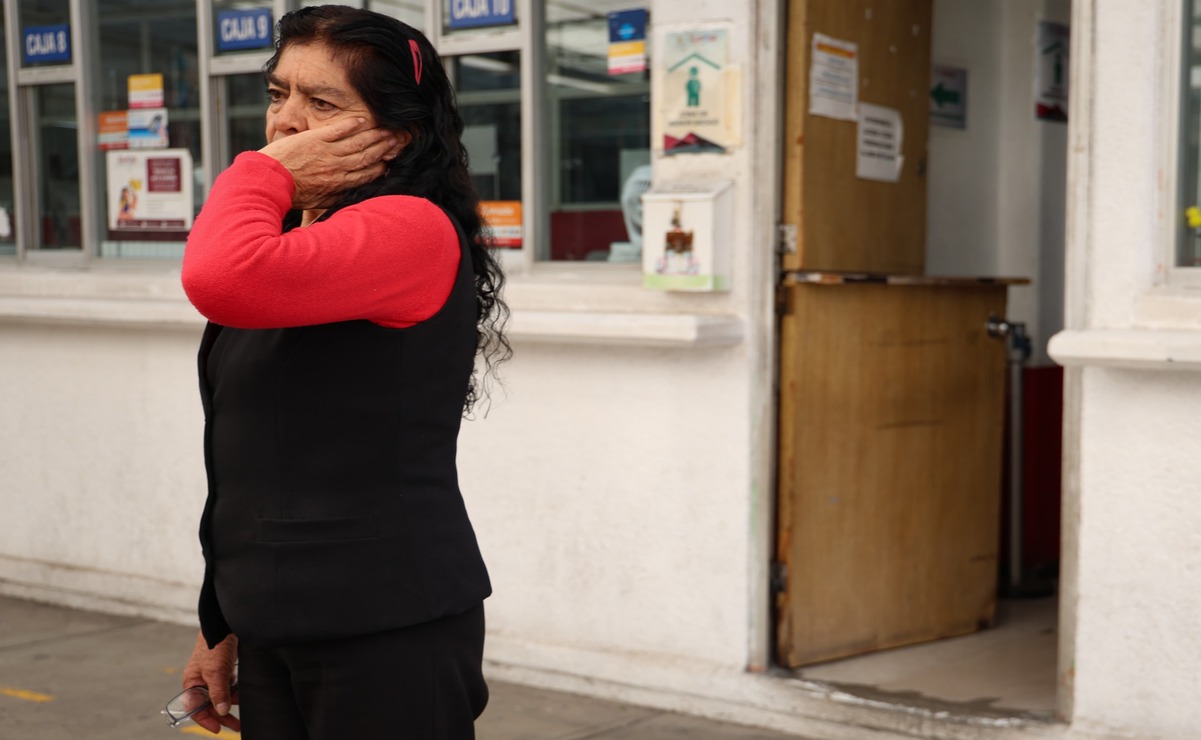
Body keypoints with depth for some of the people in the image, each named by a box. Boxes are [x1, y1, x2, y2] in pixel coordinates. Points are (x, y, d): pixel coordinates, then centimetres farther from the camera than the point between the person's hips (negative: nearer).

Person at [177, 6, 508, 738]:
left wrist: (263, 172, -14)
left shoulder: (411, 230, -15)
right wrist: (223, 623, 20)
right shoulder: (296, 248, 15)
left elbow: (225, 279, -33)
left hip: (388, 633, -8)